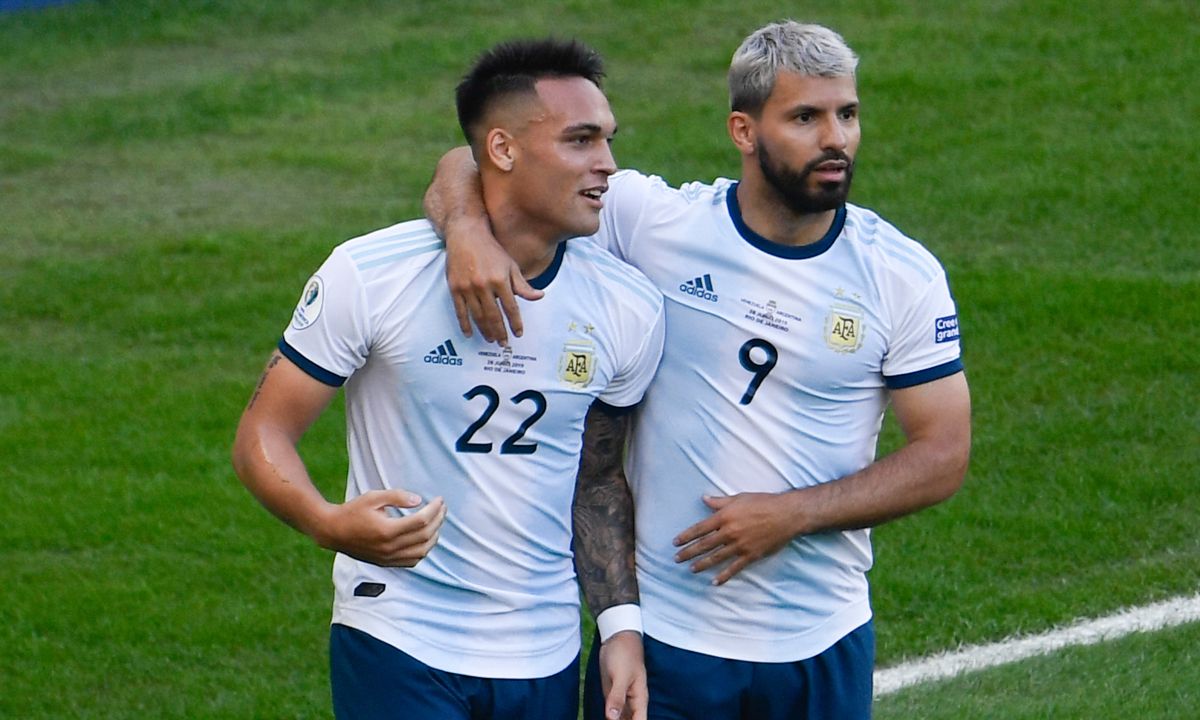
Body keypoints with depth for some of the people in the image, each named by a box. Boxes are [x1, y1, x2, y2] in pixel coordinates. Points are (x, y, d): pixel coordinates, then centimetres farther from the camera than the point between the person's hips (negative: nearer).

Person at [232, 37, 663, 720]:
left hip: (545, 658, 4)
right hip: (397, 645, -4)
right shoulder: (372, 275, -11)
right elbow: (264, 433, -7)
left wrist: (623, 625, 2)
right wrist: (329, 523, -27)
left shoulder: (629, 310, 0)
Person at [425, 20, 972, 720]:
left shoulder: (904, 276, -4)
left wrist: (792, 514, -15)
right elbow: (473, 165, -2)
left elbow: (944, 457, -4)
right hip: (661, 630, -1)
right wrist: (468, 231, -26)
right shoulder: (658, 222, -6)